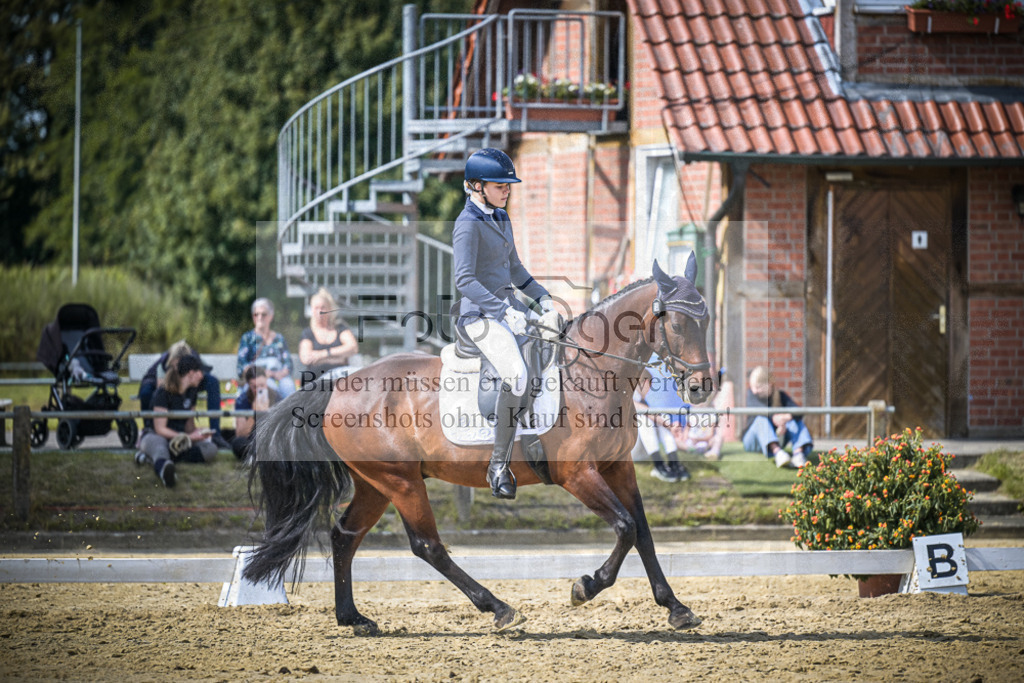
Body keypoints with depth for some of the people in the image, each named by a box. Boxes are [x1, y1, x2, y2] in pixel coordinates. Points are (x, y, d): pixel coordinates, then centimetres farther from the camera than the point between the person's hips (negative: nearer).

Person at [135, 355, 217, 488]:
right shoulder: (163, 392, -13)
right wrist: (188, 437, -23)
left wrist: (197, 433, -7)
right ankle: (163, 468, -83)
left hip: (179, 437, 7)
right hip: (155, 435, -7)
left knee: (211, 449, -23)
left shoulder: (191, 392, 11)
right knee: (157, 443, -44)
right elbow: (160, 428, -16)